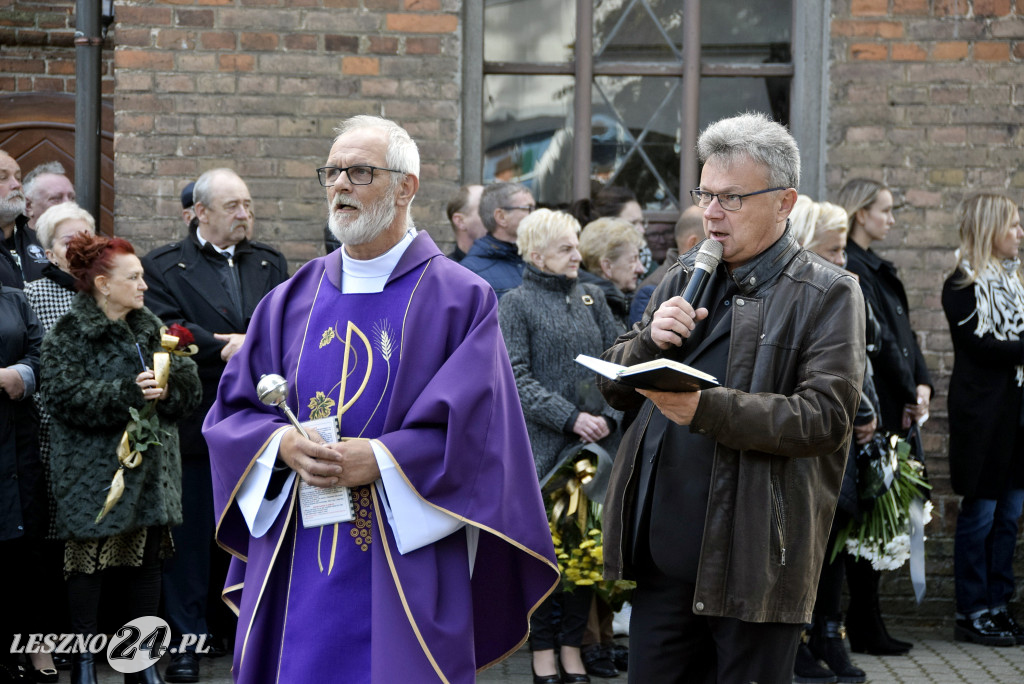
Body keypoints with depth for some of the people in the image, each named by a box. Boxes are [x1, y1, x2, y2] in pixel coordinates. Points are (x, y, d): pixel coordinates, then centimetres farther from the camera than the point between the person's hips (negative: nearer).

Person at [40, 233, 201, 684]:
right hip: (94, 472, -5)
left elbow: (189, 386, 9)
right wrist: (129, 393, -24)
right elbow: (66, 396, -18)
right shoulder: (68, 336, -6)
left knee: (146, 558, 8)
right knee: (89, 561, 0)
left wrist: (166, 387, -14)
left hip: (149, 468, 5)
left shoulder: (152, 329, 11)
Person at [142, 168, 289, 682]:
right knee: (192, 532, -1)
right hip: (199, 422, -4)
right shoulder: (163, 267, 2)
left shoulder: (271, 264, 14)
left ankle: (243, 626, 21)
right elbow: (170, 329, -12)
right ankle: (187, 639, 5)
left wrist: (250, 345, -16)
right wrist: (227, 350, -20)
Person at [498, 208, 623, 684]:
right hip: (543, 445, -4)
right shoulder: (517, 303, -1)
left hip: (596, 441, 4)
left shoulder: (591, 297, 13)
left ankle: (573, 645, 15)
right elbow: (517, 377, -9)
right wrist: (570, 418, -16)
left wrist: (608, 415, -6)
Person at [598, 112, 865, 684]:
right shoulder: (685, 281, 17)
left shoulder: (826, 294, -3)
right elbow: (616, 390, 17)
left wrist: (706, 410, -24)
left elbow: (826, 417, -15)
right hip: (664, 550, 6)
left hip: (753, 558, -6)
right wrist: (650, 340, -5)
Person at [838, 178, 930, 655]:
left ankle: (866, 624, 16)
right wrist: (908, 396, -11)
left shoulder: (876, 267, 19)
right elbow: (877, 338, -17)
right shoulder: (850, 268, -13)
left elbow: (902, 331, 15)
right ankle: (864, 628, 0)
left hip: (895, 406, 9)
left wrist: (922, 384, 2)